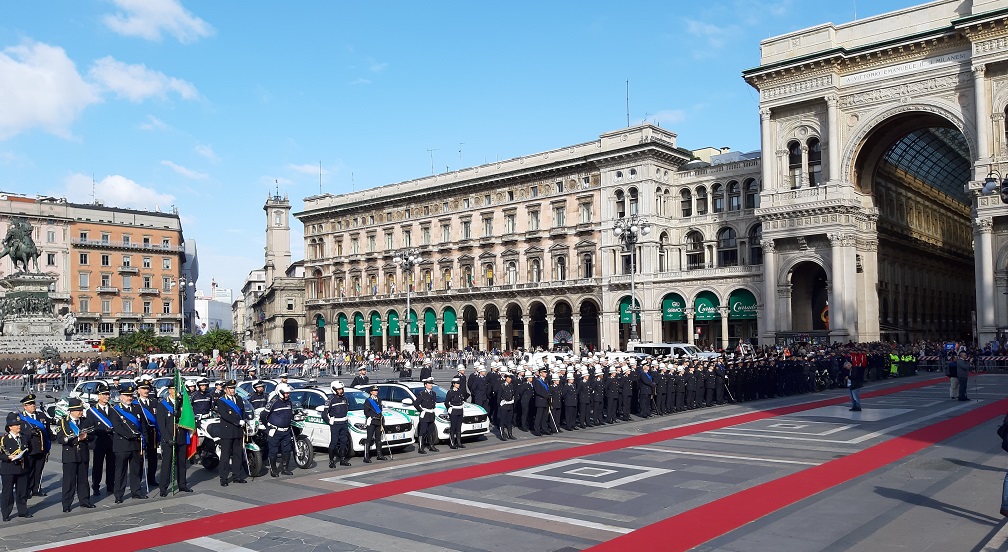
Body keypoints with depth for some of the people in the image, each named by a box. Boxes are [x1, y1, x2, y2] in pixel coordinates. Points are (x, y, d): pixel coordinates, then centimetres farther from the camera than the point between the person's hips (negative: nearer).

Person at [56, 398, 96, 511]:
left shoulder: (87, 421, 10)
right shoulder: (63, 422, -1)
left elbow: (92, 437, 6)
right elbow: (60, 439, -10)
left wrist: (85, 437, -16)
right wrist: (77, 438, -22)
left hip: (83, 455, 4)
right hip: (69, 456, -4)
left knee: (83, 479, 11)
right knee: (69, 480, -2)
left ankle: (84, 501, 21)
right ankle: (66, 505, 4)